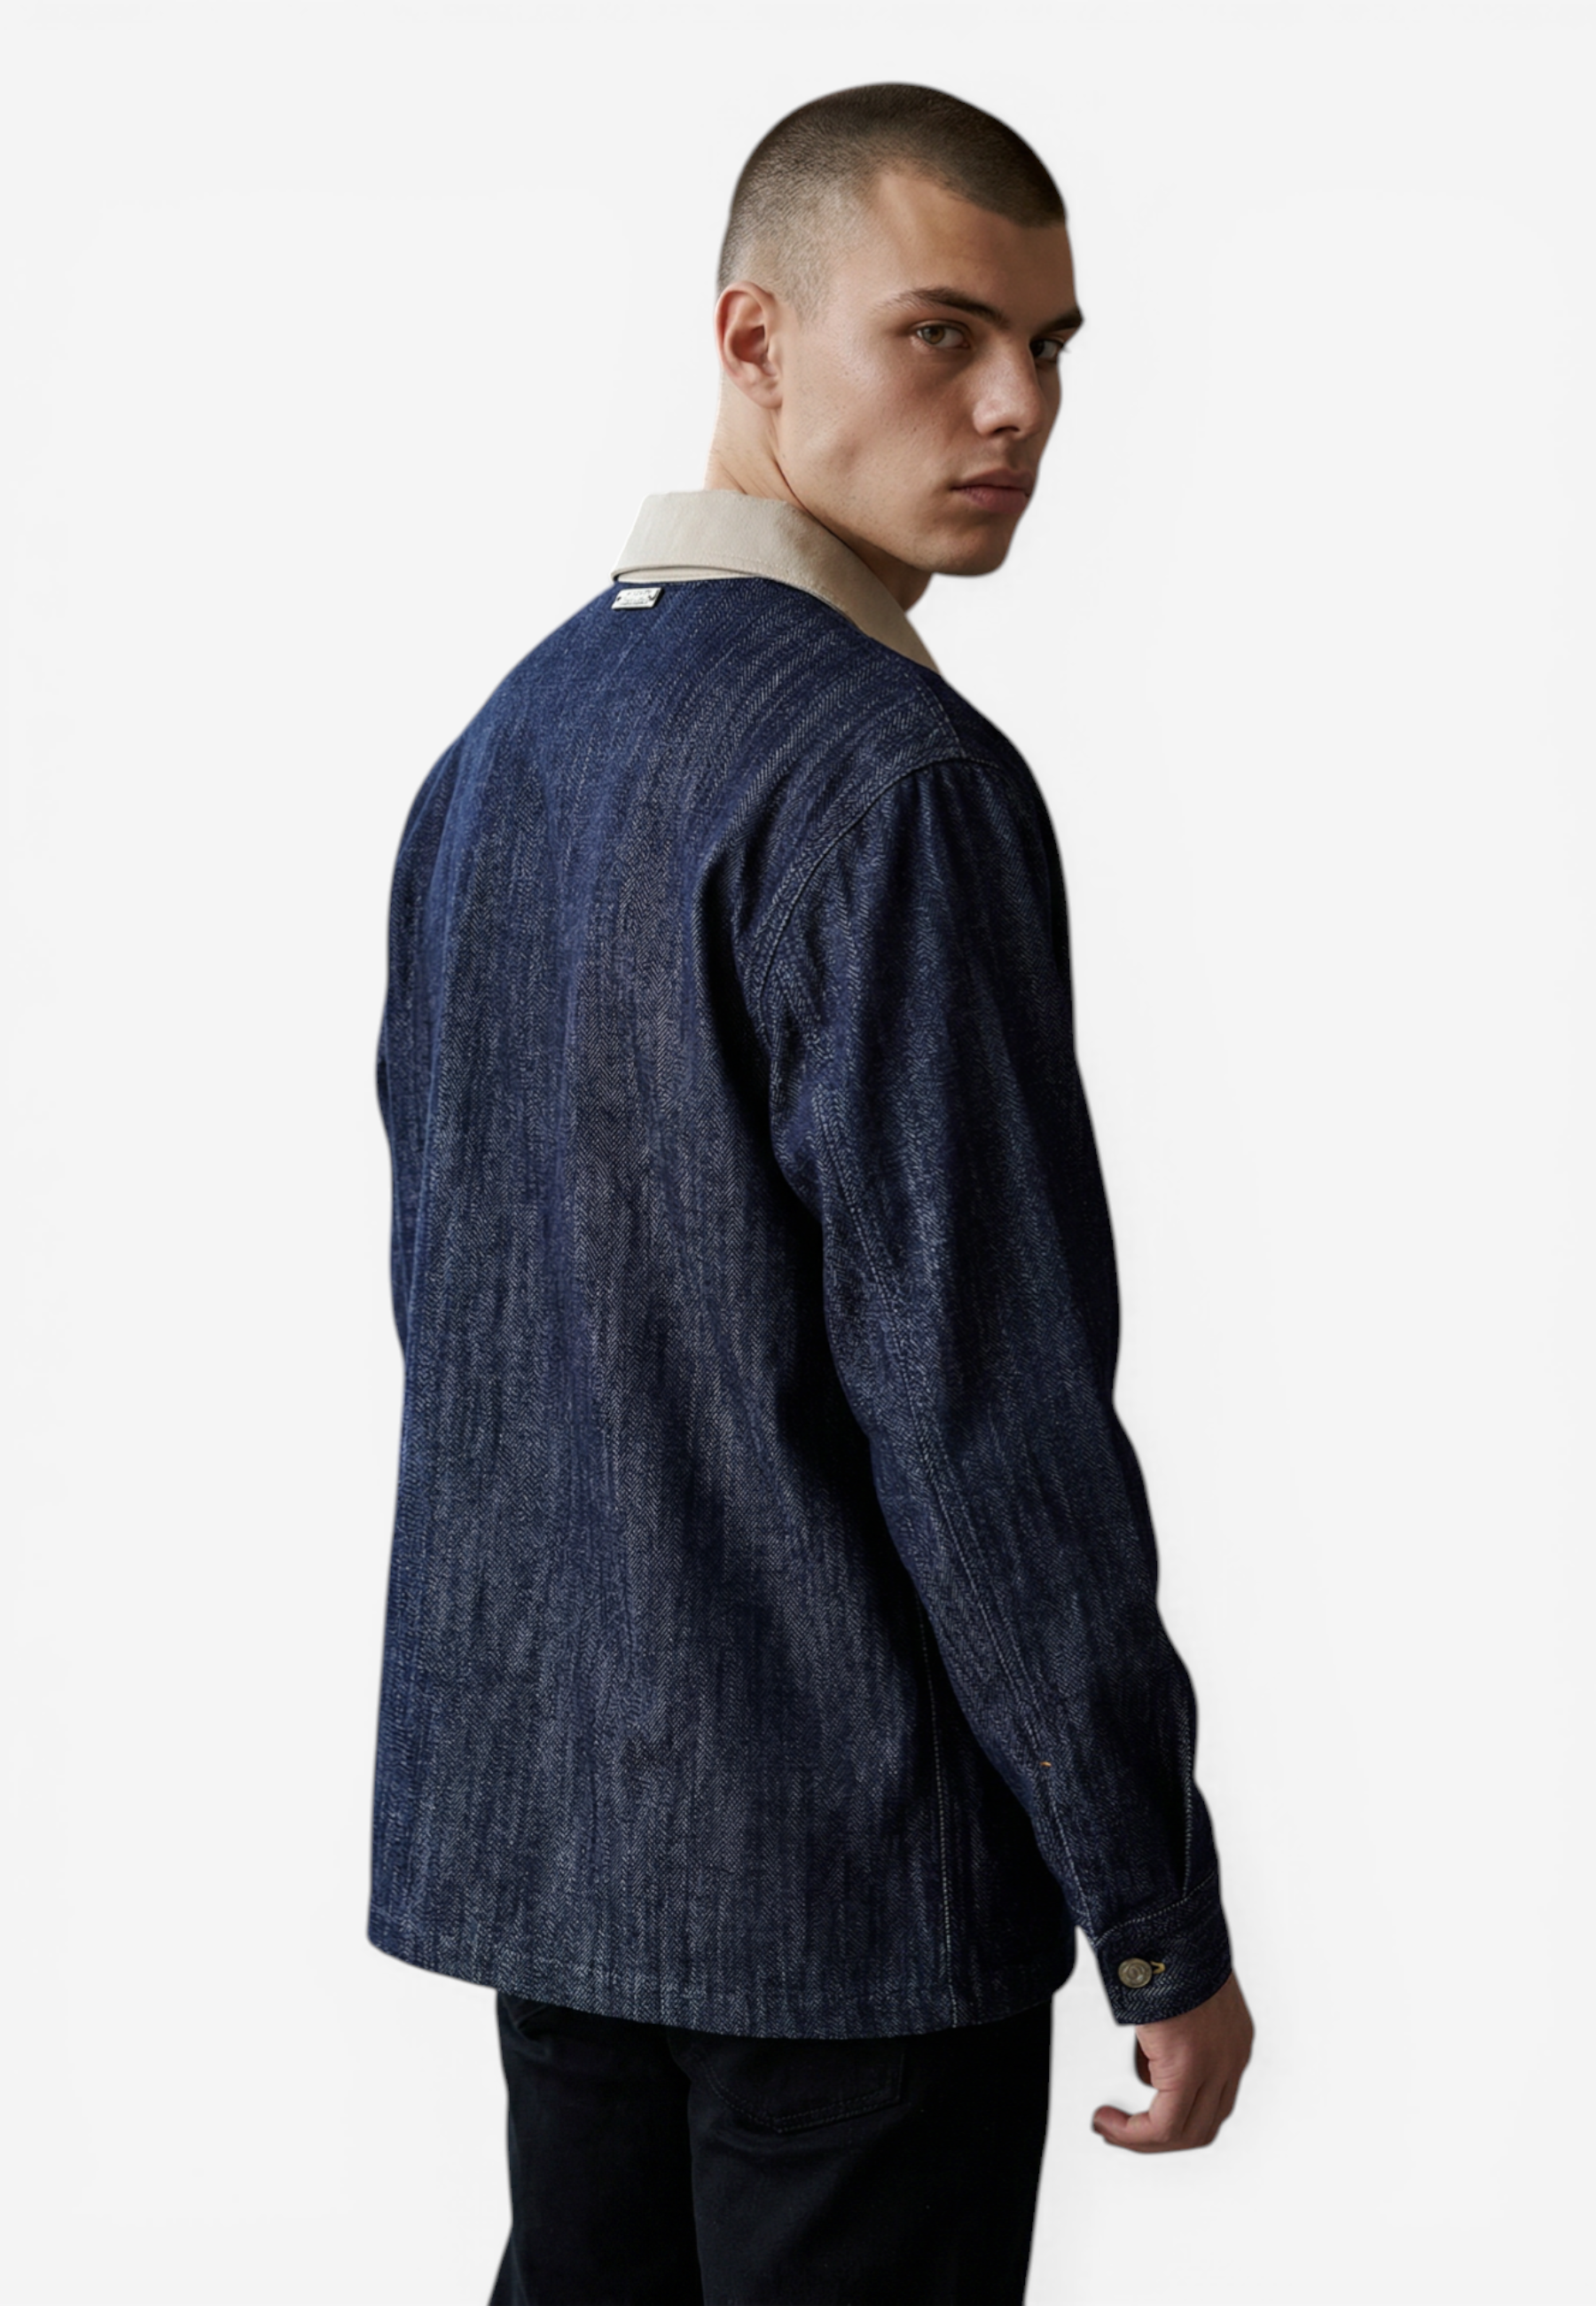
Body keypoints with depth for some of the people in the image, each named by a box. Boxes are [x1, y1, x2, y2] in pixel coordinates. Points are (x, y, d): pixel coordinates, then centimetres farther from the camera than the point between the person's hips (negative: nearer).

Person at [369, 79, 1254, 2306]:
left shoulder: (501, 743, 9)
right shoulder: (891, 779, -18)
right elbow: (986, 1392, -21)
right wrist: (1163, 1921, -13)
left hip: (536, 1821, 8)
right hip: (845, 1865, -8)